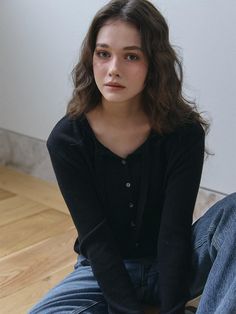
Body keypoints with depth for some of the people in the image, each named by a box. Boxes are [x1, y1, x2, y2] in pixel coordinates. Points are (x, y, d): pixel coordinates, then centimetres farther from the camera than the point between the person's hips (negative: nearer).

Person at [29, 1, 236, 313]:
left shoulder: (184, 133, -16)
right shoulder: (66, 139, -15)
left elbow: (174, 233, -19)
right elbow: (96, 238, -17)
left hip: (171, 266, 0)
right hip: (104, 271, 1)